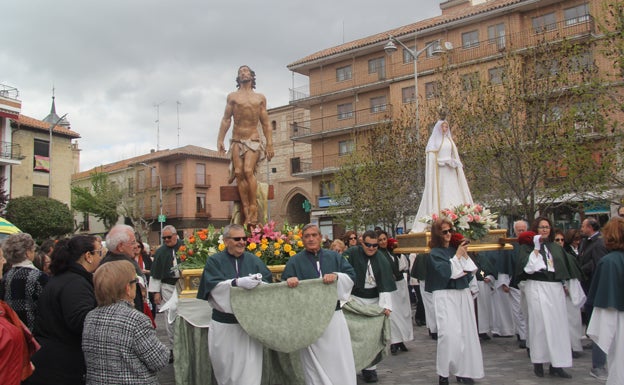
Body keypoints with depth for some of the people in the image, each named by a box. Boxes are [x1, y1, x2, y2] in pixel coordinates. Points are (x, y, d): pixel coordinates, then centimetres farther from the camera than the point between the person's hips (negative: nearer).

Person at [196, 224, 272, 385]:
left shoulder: (254, 260, 6)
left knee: (249, 368, 1)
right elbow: (214, 286, -15)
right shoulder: (214, 261, -1)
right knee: (225, 366, 13)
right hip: (224, 323, -1)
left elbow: (269, 283, -1)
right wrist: (238, 282, -31)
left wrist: (258, 281, -24)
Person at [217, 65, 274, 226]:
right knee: (239, 172, -12)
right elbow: (226, 119, 9)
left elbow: (265, 123, 13)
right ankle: (246, 210, -12)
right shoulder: (232, 97, 14)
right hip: (237, 141, 1)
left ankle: (253, 208, -16)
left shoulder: (260, 98, 15)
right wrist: (220, 140, -1)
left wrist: (270, 144, 5)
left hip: (253, 140, -1)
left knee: (248, 171, -20)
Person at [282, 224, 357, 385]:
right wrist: (289, 281, -25)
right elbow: (284, 286, -2)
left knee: (340, 361, 6)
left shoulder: (334, 257, 9)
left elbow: (351, 275, 0)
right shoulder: (294, 261, 4)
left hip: (334, 315, 2)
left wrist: (336, 276, -19)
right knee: (315, 365, 6)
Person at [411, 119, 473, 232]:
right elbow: (431, 158, -6)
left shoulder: (449, 140, 19)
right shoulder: (434, 140, 3)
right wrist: (445, 161, -15)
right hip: (439, 172, -6)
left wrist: (455, 162, -2)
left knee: (453, 195, -2)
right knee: (441, 195, -12)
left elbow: (455, 155, 18)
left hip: (450, 173, 6)